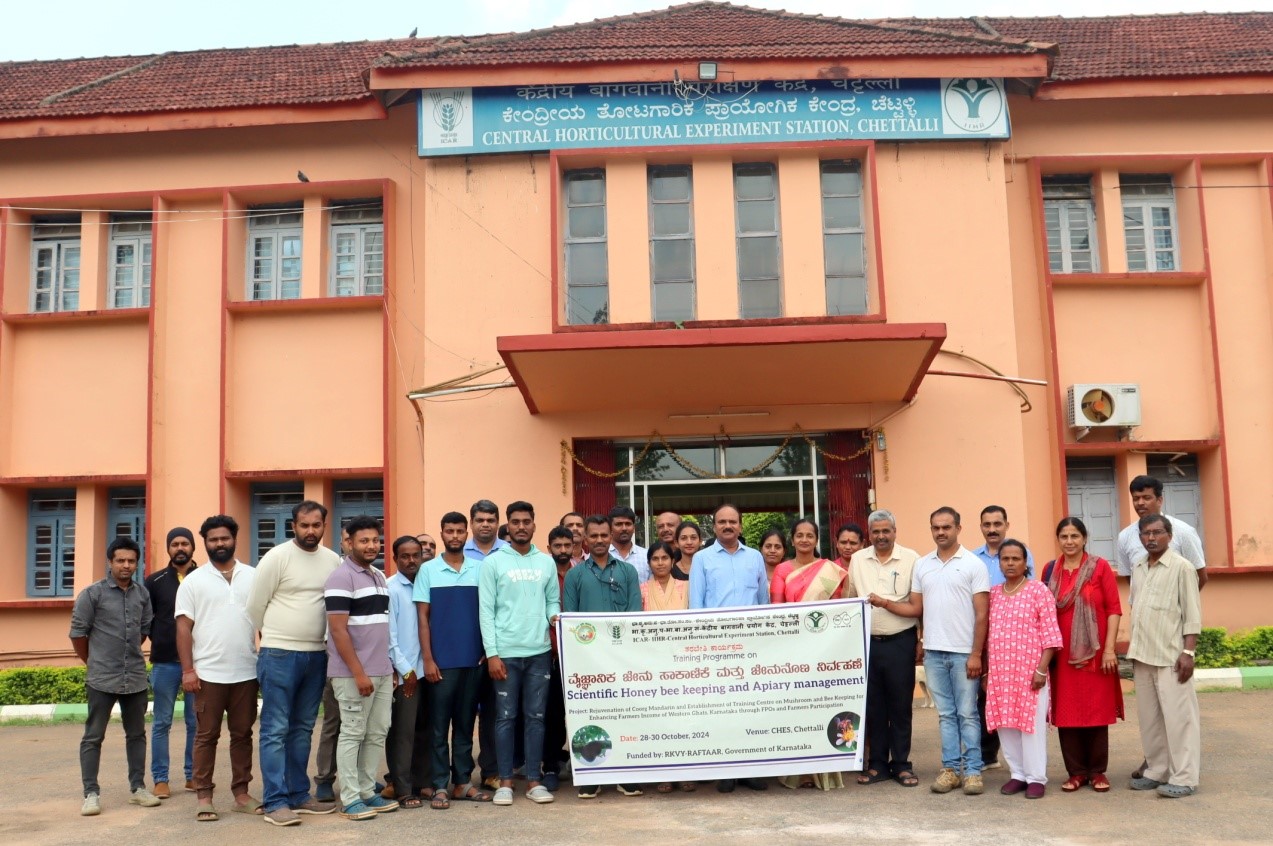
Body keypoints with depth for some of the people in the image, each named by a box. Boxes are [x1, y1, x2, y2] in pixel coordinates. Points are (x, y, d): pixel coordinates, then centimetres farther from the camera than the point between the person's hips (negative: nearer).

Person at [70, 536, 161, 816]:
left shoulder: (143, 594, 5)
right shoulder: (92, 593, -7)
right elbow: (78, 632, -3)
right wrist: (93, 662, 4)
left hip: (136, 677, 4)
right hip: (102, 679, -4)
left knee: (136, 734, 11)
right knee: (93, 737, 2)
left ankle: (138, 787, 21)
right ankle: (91, 793, 8)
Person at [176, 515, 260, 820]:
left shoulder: (253, 577, 7)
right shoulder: (193, 581, 2)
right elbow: (184, 628, -1)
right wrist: (188, 670, -8)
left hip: (246, 672, 2)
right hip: (208, 673, -2)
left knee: (242, 734, 9)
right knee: (207, 735, 4)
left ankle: (241, 792, 17)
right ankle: (204, 796, 12)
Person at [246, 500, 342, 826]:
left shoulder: (334, 561, 5)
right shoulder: (276, 557, -9)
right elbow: (255, 606, -4)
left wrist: (319, 639, 10)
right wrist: (275, 638, 7)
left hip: (317, 655, 5)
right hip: (279, 655, -5)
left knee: (302, 729, 13)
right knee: (275, 730, -2)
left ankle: (298, 794, 21)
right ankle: (276, 802, 0)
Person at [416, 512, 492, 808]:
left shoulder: (480, 569, 5)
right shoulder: (428, 570, 0)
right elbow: (423, 617, -1)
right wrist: (427, 659, -7)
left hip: (473, 659, 2)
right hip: (441, 661, -2)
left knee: (465, 723, 10)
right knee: (439, 725, 3)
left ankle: (462, 781, 18)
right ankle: (439, 786, 9)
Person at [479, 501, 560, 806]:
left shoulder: (546, 562, 10)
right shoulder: (493, 562, 0)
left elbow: (553, 600, 13)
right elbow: (486, 610, -4)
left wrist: (555, 617, -10)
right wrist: (492, 653, -10)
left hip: (540, 651, 3)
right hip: (506, 652, -3)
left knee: (536, 717, 7)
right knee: (506, 718, 3)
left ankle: (534, 781, 15)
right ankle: (505, 781, 12)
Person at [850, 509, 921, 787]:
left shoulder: (910, 559, -1)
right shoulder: (858, 559, 8)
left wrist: (922, 639, -3)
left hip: (900, 642, -3)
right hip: (867, 642, 3)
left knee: (901, 705, 4)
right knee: (873, 705, 8)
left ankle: (901, 764, 15)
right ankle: (877, 764, 17)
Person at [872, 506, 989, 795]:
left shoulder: (973, 564, -3)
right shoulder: (922, 565, 10)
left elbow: (981, 614, -6)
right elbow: (916, 608, 11)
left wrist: (976, 654, -11)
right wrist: (884, 603, -4)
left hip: (964, 652, -4)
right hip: (933, 652, 4)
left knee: (967, 714, 1)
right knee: (945, 714, 10)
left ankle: (972, 770, 8)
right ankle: (950, 768, 15)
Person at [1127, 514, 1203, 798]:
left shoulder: (1181, 567, -7)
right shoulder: (1137, 568, 11)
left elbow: (1192, 614, -9)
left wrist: (1188, 652, -15)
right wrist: (1135, 651, 13)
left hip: (1170, 656, -6)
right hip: (1142, 655, 6)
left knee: (1177, 716, -2)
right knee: (1149, 718, 11)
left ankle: (1184, 778, 3)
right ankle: (1157, 771, 20)